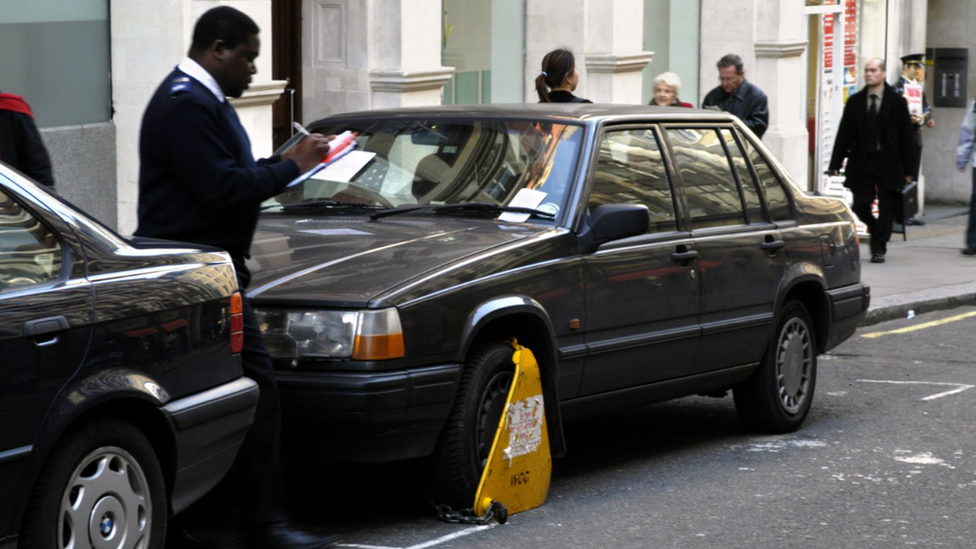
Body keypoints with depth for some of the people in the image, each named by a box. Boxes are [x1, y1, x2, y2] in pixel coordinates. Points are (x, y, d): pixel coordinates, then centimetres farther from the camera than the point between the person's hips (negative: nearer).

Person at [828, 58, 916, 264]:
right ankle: (876, 232, 26)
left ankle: (879, 248, 10)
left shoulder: (897, 102, 0)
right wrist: (835, 164, -1)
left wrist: (908, 168, -4)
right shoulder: (855, 102, 6)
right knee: (860, 206, 0)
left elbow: (907, 136, 0)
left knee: (886, 208, 0)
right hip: (861, 163, 2)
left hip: (888, 164, -2)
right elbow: (844, 134, 6)